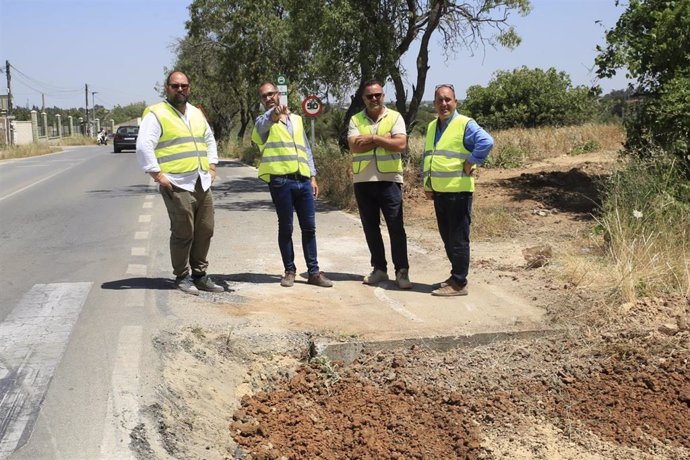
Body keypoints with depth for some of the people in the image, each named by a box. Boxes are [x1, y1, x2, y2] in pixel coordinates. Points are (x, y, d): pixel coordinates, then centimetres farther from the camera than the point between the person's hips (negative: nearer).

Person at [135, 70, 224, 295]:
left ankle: (199, 274, 20)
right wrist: (157, 174, -14)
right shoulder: (156, 114, -4)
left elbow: (209, 139, 31)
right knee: (183, 233, -4)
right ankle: (182, 277, 9)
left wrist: (212, 166, 19)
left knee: (204, 231, 8)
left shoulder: (197, 114, 19)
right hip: (177, 185, -7)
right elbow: (144, 146, -12)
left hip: (203, 184, 7)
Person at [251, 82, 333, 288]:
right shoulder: (264, 120, 5)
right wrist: (273, 114, -44)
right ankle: (289, 271, 12)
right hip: (280, 180, -4)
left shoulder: (296, 119, 20)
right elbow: (259, 130, -22)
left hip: (303, 180, 4)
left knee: (309, 227, 5)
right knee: (285, 227, 2)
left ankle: (314, 271, 11)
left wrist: (313, 177, 14)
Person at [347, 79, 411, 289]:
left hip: (389, 179, -3)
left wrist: (373, 138, -10)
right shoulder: (355, 120, 7)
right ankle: (379, 268, 19)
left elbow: (400, 144, -12)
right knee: (370, 227, 9)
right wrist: (384, 139, -10)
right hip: (363, 181, 3)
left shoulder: (395, 117, 3)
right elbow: (354, 146, -9)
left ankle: (402, 271, 1)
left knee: (396, 226, -4)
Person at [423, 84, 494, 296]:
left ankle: (459, 283, 4)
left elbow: (486, 142, -24)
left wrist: (470, 164, -19)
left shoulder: (465, 124, -9)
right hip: (438, 191, 8)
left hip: (458, 191, -8)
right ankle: (456, 276, 28)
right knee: (447, 237, 15)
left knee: (458, 238, -3)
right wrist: (426, 184, 18)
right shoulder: (432, 127, 16)